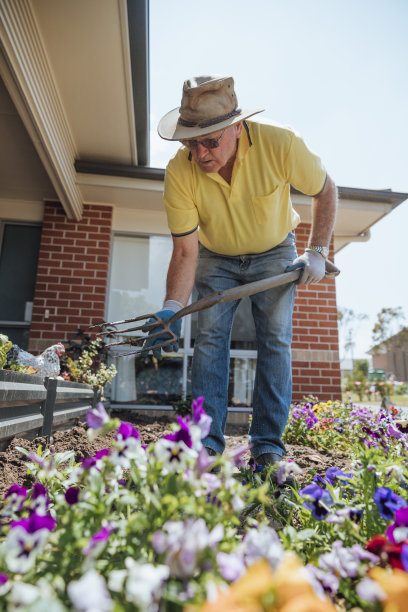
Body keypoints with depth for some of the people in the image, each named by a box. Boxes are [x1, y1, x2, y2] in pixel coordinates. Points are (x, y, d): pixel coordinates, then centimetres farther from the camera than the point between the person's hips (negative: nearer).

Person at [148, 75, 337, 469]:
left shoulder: (280, 144, -27)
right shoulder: (179, 172, -25)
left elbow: (325, 191, -9)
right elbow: (185, 252, -21)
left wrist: (317, 252, -15)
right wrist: (173, 307, -34)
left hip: (274, 253, 0)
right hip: (216, 258, 1)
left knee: (275, 338, -10)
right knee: (209, 337, -11)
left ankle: (268, 445, -1)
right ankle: (206, 443, -5)